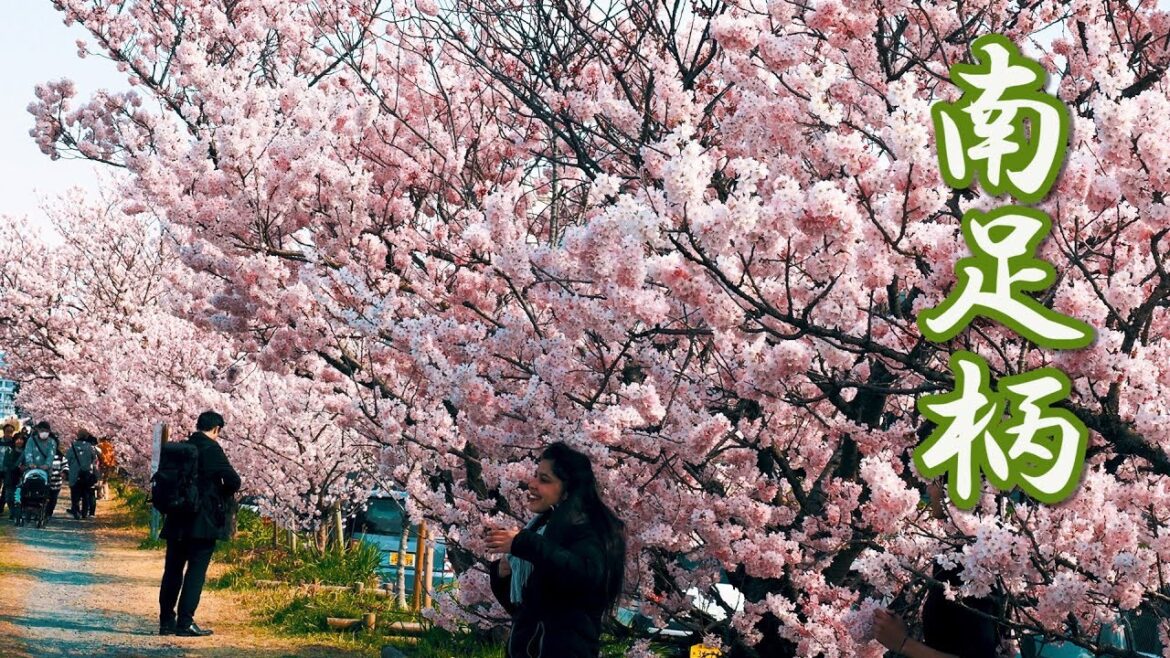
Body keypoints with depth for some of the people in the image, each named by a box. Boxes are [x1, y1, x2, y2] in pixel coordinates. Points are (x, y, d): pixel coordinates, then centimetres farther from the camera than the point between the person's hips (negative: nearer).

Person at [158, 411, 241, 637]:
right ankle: (185, 622, -4)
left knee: (173, 570, 11)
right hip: (202, 521, -6)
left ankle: (166, 621, 14)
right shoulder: (211, 448, -10)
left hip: (177, 520, 6)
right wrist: (222, 496, 3)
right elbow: (233, 481, -16)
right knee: (196, 571, -2)